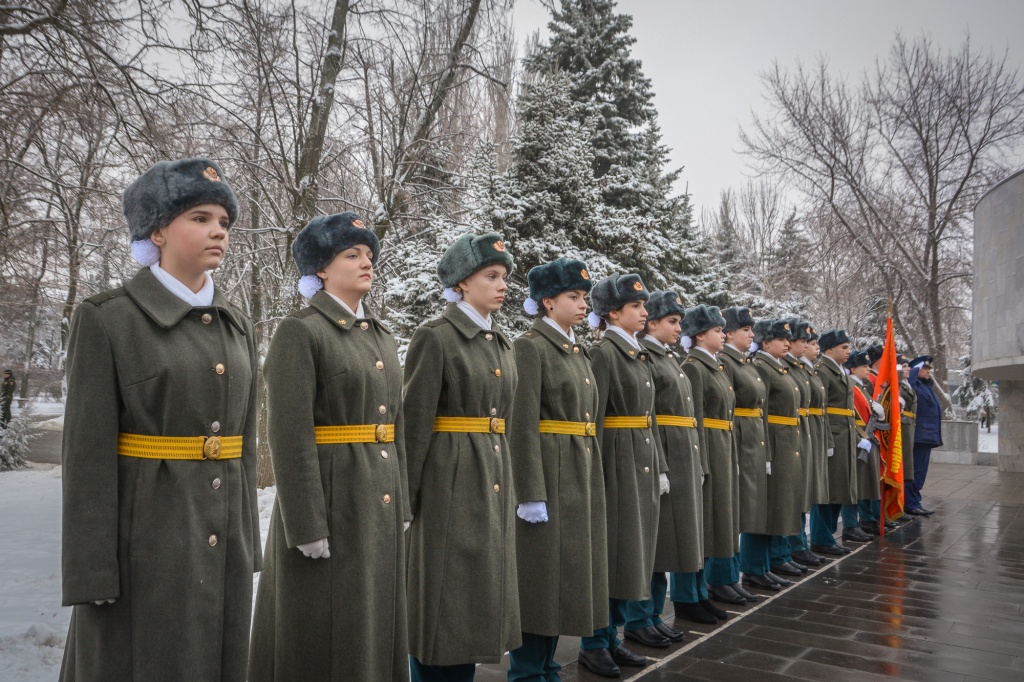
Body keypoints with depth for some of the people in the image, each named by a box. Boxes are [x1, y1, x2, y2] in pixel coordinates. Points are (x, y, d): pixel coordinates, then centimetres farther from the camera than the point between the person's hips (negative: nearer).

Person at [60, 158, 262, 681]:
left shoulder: (236, 327, 8)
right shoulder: (107, 319, -9)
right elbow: (88, 453, -11)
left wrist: (246, 541, 13)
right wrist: (91, 573, -13)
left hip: (222, 541, 6)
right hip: (145, 538, -6)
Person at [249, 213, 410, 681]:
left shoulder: (382, 338, 12)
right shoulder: (299, 331, -11)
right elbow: (290, 435, -16)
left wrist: (400, 505, 13)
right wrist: (307, 526, -19)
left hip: (380, 503, 7)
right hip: (328, 498, -7)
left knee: (373, 623, 17)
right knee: (322, 631, 6)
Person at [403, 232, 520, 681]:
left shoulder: (502, 344, 13)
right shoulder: (434, 337, -10)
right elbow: (415, 422, -12)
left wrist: (506, 481, 17)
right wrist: (407, 497, -12)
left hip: (494, 478, 8)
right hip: (451, 481, -8)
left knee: (478, 590, 15)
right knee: (444, 594, 2)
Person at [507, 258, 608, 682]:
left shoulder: (578, 352, 15)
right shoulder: (530, 348, -12)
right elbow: (522, 426, -18)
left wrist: (590, 480, 17)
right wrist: (531, 495, -21)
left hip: (582, 477, 9)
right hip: (548, 476, -9)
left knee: (566, 575, 15)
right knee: (541, 577, 0)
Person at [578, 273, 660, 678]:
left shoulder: (638, 354, 15)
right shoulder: (603, 352, -12)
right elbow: (593, 418, -16)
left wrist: (660, 466, 14)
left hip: (643, 462, 9)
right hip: (618, 461, -9)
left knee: (634, 551, 13)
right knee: (611, 552, 0)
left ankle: (612, 637, 25)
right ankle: (593, 644, 14)